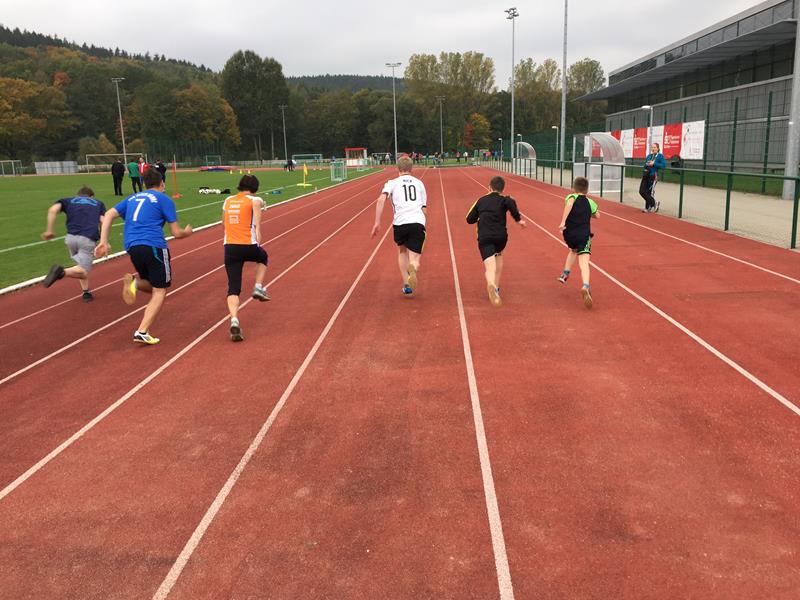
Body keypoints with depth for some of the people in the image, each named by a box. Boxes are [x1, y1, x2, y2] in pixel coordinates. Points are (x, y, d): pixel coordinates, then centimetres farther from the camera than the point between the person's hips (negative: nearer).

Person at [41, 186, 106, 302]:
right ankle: (62, 272, -34)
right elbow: (103, 221, 7)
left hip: (71, 237, 3)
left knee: (81, 267, 25)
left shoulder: (68, 201, 24)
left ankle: (86, 292, 18)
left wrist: (49, 230, 8)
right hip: (88, 239, -3)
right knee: (83, 272, -7)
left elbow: (53, 210, 3)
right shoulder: (98, 203, 25)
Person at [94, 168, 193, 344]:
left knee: (152, 287, 23)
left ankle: (134, 281, -10)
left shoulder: (132, 198, 22)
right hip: (154, 246, -6)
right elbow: (176, 233, 4)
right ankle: (142, 332, -10)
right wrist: (188, 232, 25)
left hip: (132, 247, 6)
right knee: (159, 291, 2)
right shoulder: (164, 199, 7)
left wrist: (103, 242, 7)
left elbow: (108, 215, 10)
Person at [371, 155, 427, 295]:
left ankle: (406, 284, 17)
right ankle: (412, 268, -34)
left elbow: (381, 200, -5)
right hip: (418, 222, 1)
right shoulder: (419, 183, 20)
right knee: (414, 260, 4)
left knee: (402, 251, 27)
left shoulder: (392, 183, 12)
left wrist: (377, 222, -4)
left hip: (400, 222, 0)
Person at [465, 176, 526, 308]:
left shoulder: (481, 200, 19)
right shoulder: (503, 199, 9)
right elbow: (511, 203, -17)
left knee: (490, 267, -14)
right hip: (501, 236, 1)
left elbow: (470, 219, 22)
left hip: (484, 238, 0)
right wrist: (518, 219, -8)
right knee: (498, 255, 33)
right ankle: (496, 287, 33)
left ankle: (492, 285, -49)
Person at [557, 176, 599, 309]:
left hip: (569, 235, 1)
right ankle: (585, 286, -36)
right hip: (584, 236, -1)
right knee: (584, 262, -13)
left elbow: (569, 204, -20)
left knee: (573, 250, 35)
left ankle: (565, 273, 38)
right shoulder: (590, 202, 14)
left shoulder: (572, 197, 5)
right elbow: (597, 215, 30)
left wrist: (563, 221, -23)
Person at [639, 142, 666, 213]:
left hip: (653, 176, -6)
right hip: (646, 175, 6)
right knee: (641, 191, 1)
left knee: (649, 192, -5)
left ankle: (648, 208, 13)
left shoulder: (660, 156, -3)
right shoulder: (649, 156, 13)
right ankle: (654, 204, 16)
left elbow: (664, 166, -12)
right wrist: (647, 164, -5)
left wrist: (654, 164, -16)